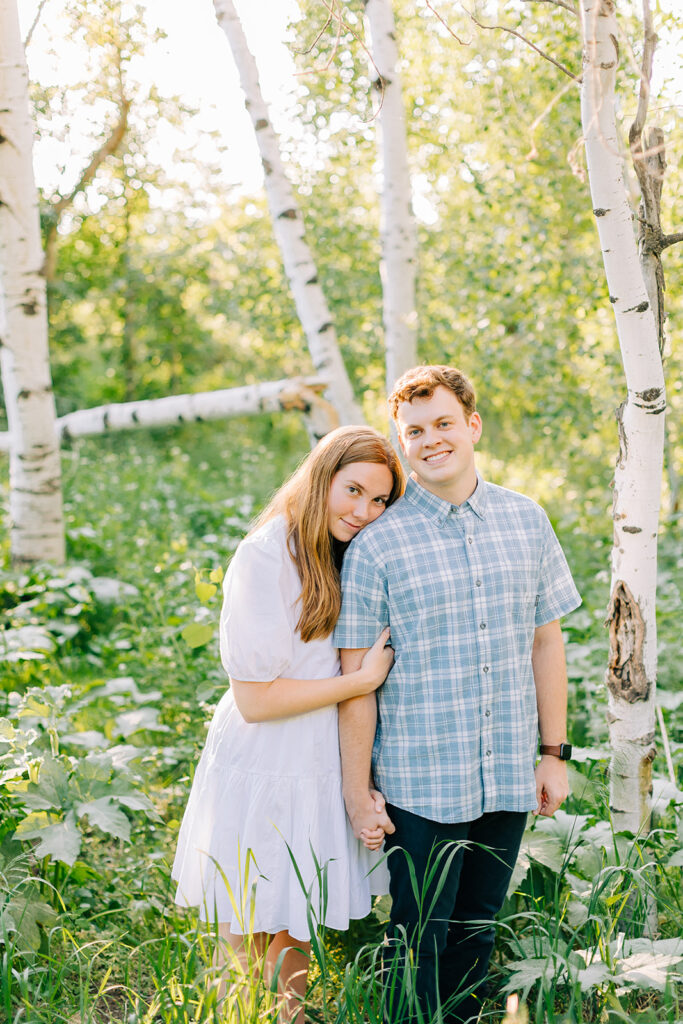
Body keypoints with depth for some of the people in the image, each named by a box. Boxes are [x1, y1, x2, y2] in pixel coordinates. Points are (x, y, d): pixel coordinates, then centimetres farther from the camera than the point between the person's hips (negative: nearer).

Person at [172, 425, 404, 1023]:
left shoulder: (350, 561, 7)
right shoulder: (265, 558, -18)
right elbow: (255, 698, -20)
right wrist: (363, 679, -16)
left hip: (320, 775, 7)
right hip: (264, 778, -7)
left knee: (298, 939, 19)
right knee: (251, 944, 8)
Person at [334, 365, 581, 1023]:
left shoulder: (526, 521, 5)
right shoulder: (377, 544, -7)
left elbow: (546, 640, 10)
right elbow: (357, 675, -6)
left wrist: (554, 752, 9)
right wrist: (357, 794, -6)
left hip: (510, 773, 4)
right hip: (420, 778, -3)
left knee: (478, 925, 16)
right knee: (420, 932, 5)